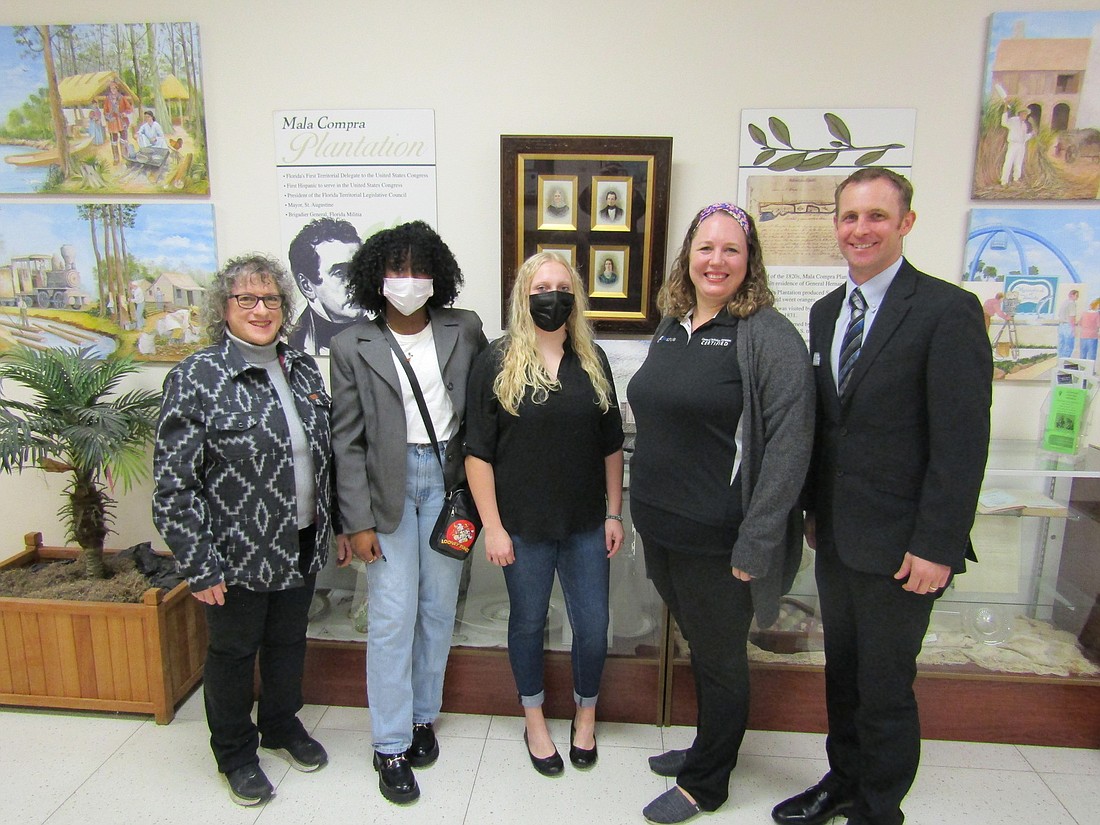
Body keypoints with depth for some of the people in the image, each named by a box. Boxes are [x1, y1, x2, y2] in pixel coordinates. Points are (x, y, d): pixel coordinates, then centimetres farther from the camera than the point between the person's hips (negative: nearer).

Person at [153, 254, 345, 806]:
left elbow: (325, 455, 10)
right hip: (238, 553, -5)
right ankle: (236, 752, 39)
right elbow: (172, 484, -15)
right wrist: (199, 566, -16)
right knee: (234, 650, 16)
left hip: (302, 545, 5)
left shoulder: (302, 369, 3)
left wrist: (339, 524, 10)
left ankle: (283, 725, 47)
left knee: (289, 640, 22)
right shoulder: (196, 378, -15)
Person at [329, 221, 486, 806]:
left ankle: (422, 716, 32)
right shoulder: (352, 346, -2)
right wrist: (358, 522, -6)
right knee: (392, 616, 1)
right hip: (388, 486, -2)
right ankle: (391, 746, 18)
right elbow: (347, 441, -3)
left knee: (439, 609, 12)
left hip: (448, 479, 2)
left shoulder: (464, 329, 1)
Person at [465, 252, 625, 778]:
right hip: (524, 527, -2)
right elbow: (479, 452, -7)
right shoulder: (498, 362, -7)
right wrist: (492, 527, -10)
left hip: (586, 525, 3)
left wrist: (614, 513, 6)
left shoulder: (592, 361, 4)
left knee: (593, 625, 10)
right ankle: (534, 719, 39)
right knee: (528, 621, 15)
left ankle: (586, 714, 38)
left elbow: (611, 444, 8)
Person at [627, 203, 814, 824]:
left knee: (721, 660, 13)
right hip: (659, 527, 7)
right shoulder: (671, 326, 8)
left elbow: (789, 445, -18)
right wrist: (642, 508, 14)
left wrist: (756, 544, -20)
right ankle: (710, 746, 46)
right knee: (699, 647, 24)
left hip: (717, 539, -6)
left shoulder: (769, 336, -13)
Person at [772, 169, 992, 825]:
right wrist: (814, 509, 12)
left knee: (885, 688, 9)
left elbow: (963, 442, -16)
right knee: (842, 672, 21)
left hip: (899, 545, -6)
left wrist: (937, 547, -17)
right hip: (836, 537, 6)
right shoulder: (826, 312, 8)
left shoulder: (947, 311, -13)